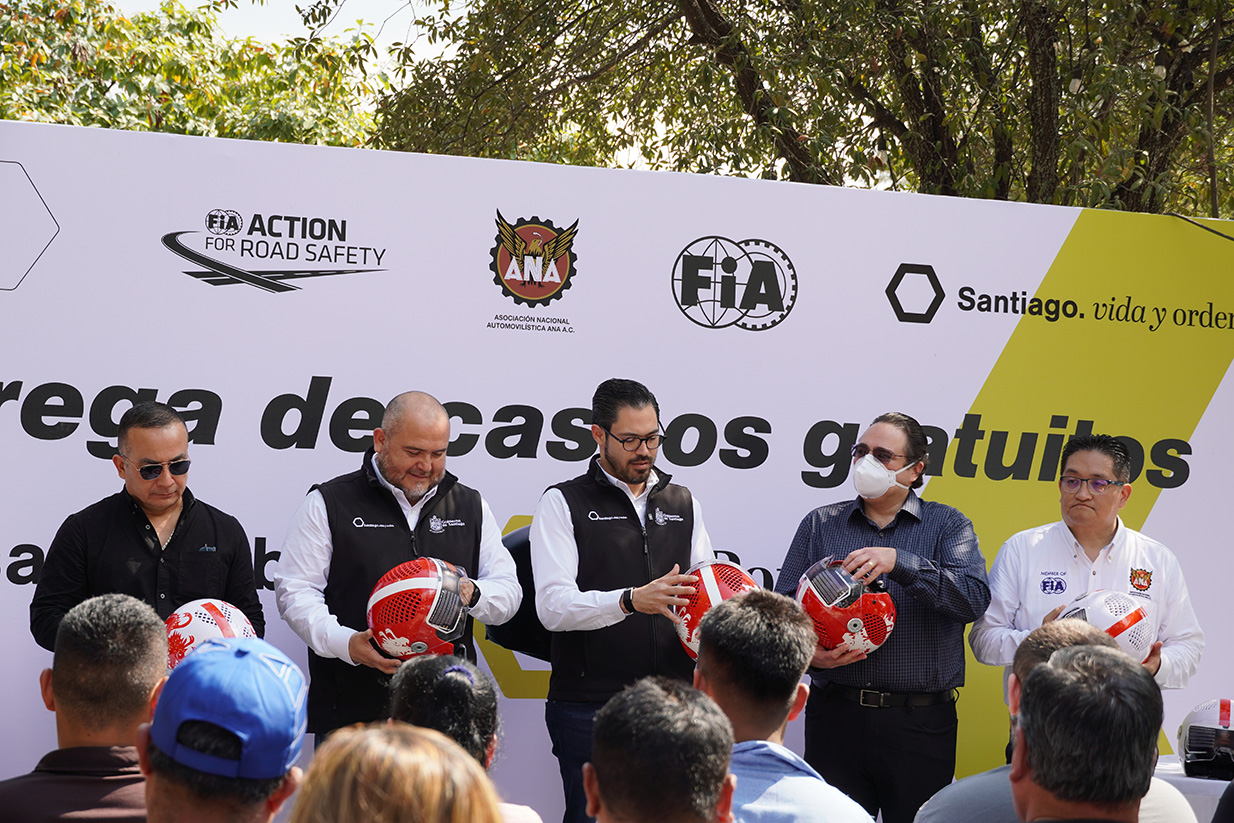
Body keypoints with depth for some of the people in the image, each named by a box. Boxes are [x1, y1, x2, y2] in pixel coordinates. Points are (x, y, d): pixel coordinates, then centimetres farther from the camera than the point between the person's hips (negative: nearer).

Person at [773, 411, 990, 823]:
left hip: (920, 724, -1)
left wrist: (899, 562, -21)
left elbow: (973, 597, -10)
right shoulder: (820, 524, 13)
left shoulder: (948, 525, 8)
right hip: (836, 715, 1)